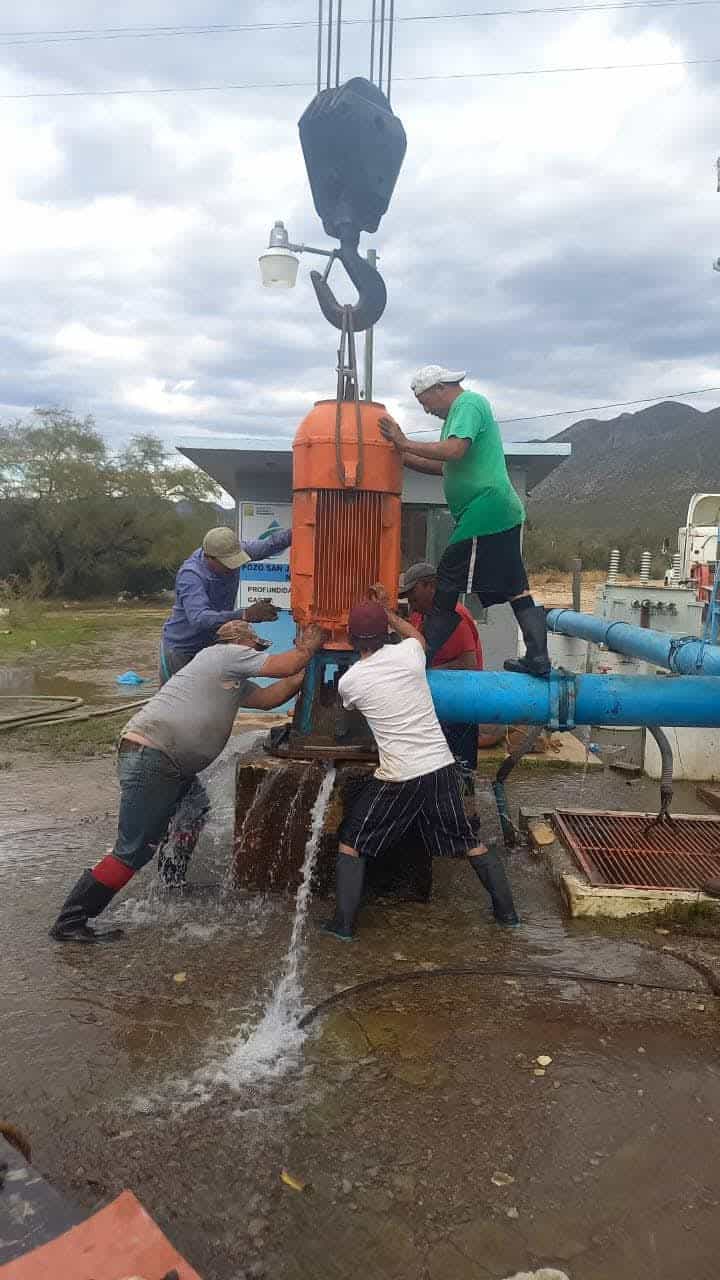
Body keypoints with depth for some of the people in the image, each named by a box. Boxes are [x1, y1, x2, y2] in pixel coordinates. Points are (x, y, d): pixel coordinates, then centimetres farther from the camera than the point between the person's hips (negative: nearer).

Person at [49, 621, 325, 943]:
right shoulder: (227, 652, -2)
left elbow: (270, 697, 22)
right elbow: (287, 666, -3)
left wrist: (305, 672, 20)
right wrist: (310, 646, 14)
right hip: (149, 756, -10)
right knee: (133, 851, -8)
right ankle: (70, 922, -1)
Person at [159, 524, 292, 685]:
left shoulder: (230, 553, -12)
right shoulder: (190, 575, -30)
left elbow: (269, 544, -8)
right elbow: (199, 618, -43)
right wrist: (246, 615, -53)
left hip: (212, 645, 6)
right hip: (180, 651, -6)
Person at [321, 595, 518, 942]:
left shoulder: (347, 681, -4)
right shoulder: (408, 653, -1)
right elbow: (417, 635, 26)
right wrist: (387, 612, 34)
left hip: (398, 779, -3)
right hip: (442, 767, 3)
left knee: (350, 842, 14)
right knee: (468, 841, 21)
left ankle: (343, 924, 13)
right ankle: (506, 911, 28)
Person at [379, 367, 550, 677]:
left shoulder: (468, 403, -7)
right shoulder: (464, 408, 24)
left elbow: (454, 450, -25)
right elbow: (443, 466, 23)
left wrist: (406, 444, -16)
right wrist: (402, 456, 17)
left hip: (483, 517, -11)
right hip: (505, 515, 11)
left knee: (448, 592, -5)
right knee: (515, 588, 11)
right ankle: (537, 658, 15)